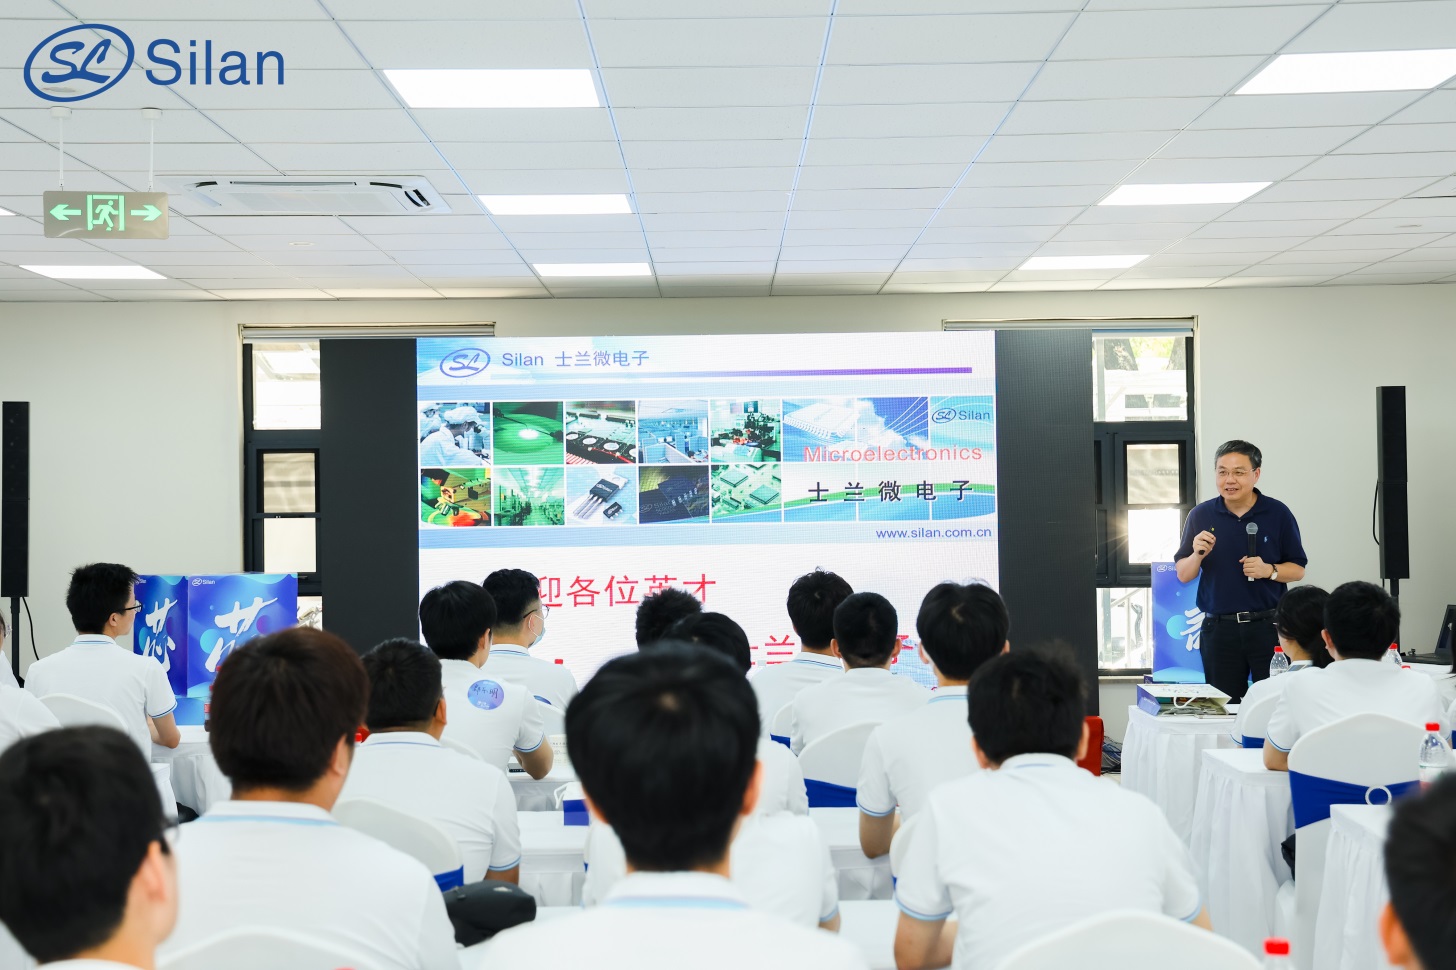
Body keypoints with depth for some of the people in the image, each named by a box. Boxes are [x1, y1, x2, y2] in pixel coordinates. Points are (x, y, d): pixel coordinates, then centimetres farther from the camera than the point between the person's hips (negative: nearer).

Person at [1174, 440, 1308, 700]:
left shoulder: (1278, 513, 1)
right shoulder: (1200, 515, 4)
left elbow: (1298, 569, 5)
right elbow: (1183, 575, 7)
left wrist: (1269, 570, -15)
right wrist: (1198, 555, -13)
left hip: (1267, 627, -1)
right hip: (1218, 628, 1)